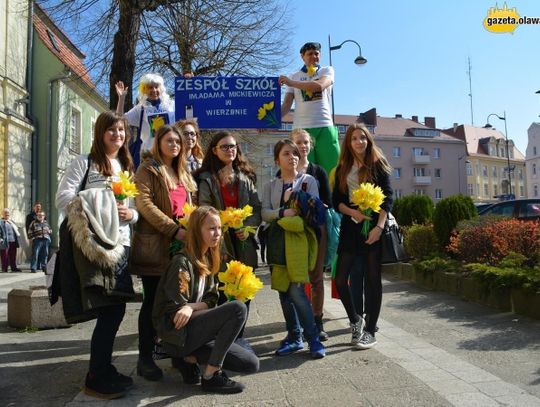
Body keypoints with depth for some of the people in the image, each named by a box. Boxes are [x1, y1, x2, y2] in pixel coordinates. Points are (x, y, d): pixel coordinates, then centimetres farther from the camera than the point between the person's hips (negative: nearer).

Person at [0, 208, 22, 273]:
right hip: (5, 242, -7)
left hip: (13, 242, 7)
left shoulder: (11, 221, 22)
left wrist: (18, 234, 15)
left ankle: (14, 268, 14)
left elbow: (16, 229, 29)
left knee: (13, 256, 10)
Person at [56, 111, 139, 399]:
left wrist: (131, 213, -1)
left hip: (120, 244, 7)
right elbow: (63, 198, -8)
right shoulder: (83, 163, 1)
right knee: (110, 311, -8)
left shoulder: (127, 167, 21)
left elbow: (136, 207, 22)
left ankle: (103, 368, 25)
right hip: (93, 245, -7)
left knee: (115, 309, 9)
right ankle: (96, 378, 6)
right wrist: (99, 209, -16)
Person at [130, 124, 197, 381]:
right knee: (153, 301, -3)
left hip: (180, 244, 7)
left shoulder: (182, 173, 20)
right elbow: (144, 203, -15)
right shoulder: (147, 169, -2)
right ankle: (145, 358, 7)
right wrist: (174, 230, -21)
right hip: (155, 244, -7)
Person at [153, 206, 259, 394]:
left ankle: (190, 359, 8)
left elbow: (210, 301, 3)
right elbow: (174, 310, -17)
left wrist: (191, 307, -16)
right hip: (176, 333, -8)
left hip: (195, 329, 8)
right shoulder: (182, 262, -16)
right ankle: (211, 376, -16)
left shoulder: (208, 260, 9)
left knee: (251, 364, -1)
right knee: (238, 308, -26)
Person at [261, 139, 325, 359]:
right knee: (284, 291, 6)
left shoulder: (309, 180, 6)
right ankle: (294, 336, 18)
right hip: (276, 240, 4)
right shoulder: (270, 186, 13)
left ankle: (313, 338, 1)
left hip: (299, 239, -4)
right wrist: (283, 212, -17)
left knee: (296, 290, -12)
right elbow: (265, 213, -1)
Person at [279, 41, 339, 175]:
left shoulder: (327, 71, 12)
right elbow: (286, 105, 9)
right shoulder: (294, 77, 16)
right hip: (301, 128, 1)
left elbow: (320, 85, -11)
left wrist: (291, 83, -9)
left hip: (324, 127, 0)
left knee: (332, 169, -5)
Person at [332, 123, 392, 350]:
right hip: (350, 227, 3)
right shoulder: (343, 168, 12)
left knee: (372, 278, 1)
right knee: (340, 278, -2)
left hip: (374, 227, -3)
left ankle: (370, 331, 12)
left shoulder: (378, 165, 3)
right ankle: (355, 320, 22)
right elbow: (336, 200, 9)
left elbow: (388, 197, -4)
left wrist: (379, 226, -15)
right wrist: (352, 212, -11)